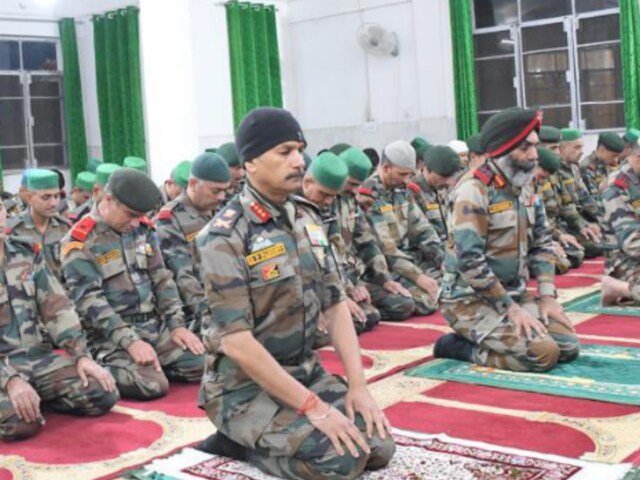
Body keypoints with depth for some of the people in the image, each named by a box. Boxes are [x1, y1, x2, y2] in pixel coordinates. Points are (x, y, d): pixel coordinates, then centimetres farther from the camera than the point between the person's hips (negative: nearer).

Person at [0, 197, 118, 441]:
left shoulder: (27, 252, 7)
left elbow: (57, 308, 5)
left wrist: (83, 355, -7)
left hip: (37, 354, 5)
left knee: (102, 394, -13)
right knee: (20, 421, -33)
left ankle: (35, 396, 9)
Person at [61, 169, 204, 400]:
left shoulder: (144, 229, 8)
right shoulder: (79, 243, -11)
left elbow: (162, 279, 12)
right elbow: (89, 301, -16)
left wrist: (176, 325, 1)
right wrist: (130, 341, -23)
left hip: (156, 326, 6)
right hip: (111, 335, -6)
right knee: (153, 385, -27)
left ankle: (153, 363, 12)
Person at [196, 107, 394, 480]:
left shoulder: (308, 219, 4)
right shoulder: (225, 237, -20)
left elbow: (335, 304, 6)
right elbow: (236, 341, -24)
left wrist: (358, 384, -4)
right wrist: (313, 407, -24)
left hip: (306, 371, 7)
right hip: (246, 385, -7)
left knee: (378, 446, -2)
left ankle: (273, 435, 13)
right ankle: (242, 443, 1)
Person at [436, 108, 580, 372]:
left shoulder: (525, 185, 7)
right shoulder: (474, 190, -20)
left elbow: (541, 243, 13)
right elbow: (470, 262, -25)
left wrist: (547, 296, 1)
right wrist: (510, 308, -19)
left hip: (515, 293, 8)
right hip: (471, 300, -8)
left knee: (568, 346, -1)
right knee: (543, 353, -22)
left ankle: (483, 339, 11)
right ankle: (459, 346, -3)